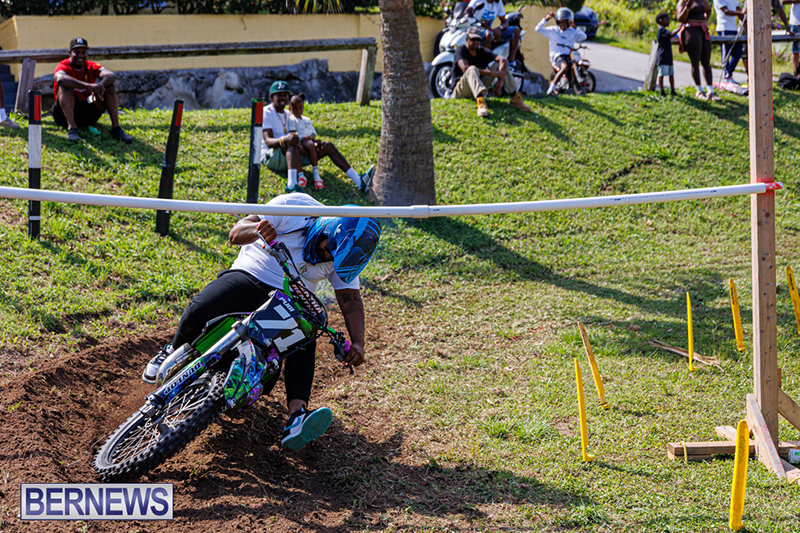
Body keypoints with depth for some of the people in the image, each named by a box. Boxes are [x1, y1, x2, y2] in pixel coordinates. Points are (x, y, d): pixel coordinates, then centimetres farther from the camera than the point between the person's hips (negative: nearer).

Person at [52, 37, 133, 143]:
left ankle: (116, 128, -22)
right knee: (65, 87, -29)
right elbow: (61, 79, -35)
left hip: (89, 113, 4)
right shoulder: (63, 66, -8)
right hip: (66, 113, -4)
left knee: (108, 86, -12)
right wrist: (88, 86, -45)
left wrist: (101, 85, -39)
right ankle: (71, 127, -40)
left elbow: (111, 76, -16)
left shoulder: (91, 66, 3)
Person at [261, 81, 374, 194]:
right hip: (270, 157, -8)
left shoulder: (287, 114, 20)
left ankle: (359, 181, -10)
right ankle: (292, 184, -62)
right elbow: (268, 141, -20)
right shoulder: (266, 113, -7)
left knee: (328, 146, -2)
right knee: (292, 142, -39)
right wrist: (285, 140, -42)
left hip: (290, 156, 8)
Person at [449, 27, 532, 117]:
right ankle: (481, 103, -63)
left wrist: (500, 80, -28)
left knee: (500, 64, -2)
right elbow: (465, 68, -29)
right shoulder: (461, 50, -9)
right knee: (472, 69, -36)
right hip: (459, 91, -6)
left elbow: (504, 60, -8)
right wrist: (491, 72, -31)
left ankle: (516, 98, -11)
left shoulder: (482, 51, 6)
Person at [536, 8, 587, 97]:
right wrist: (547, 18, -14)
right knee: (565, 67, -37)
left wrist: (574, 27, -15)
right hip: (557, 56, -4)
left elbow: (583, 37, -3)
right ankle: (551, 89, -36)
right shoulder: (553, 31, 8)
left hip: (569, 55, 4)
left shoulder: (572, 32, 13)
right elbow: (538, 29, -3)